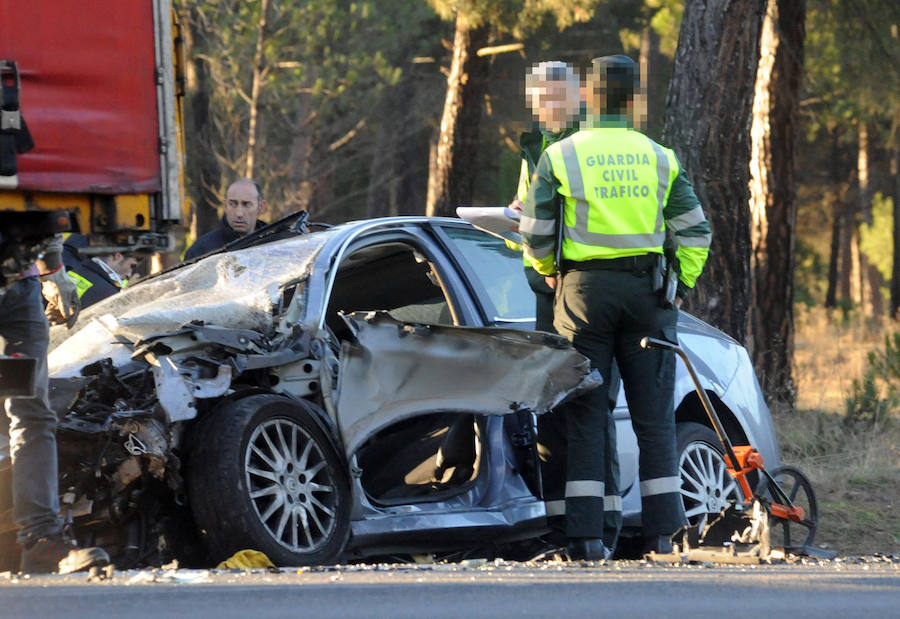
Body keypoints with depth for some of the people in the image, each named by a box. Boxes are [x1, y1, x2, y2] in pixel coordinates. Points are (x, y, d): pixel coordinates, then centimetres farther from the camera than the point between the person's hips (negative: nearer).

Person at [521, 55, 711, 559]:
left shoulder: (560, 157, -2)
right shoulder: (660, 158, 5)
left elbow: (535, 234, 0)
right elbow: (695, 231, 6)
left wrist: (548, 271, 19)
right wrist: (683, 285, 17)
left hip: (584, 289, -2)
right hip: (646, 290, 2)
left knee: (586, 417, 1)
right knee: (654, 417, 7)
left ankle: (587, 536, -5)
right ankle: (662, 533, 4)